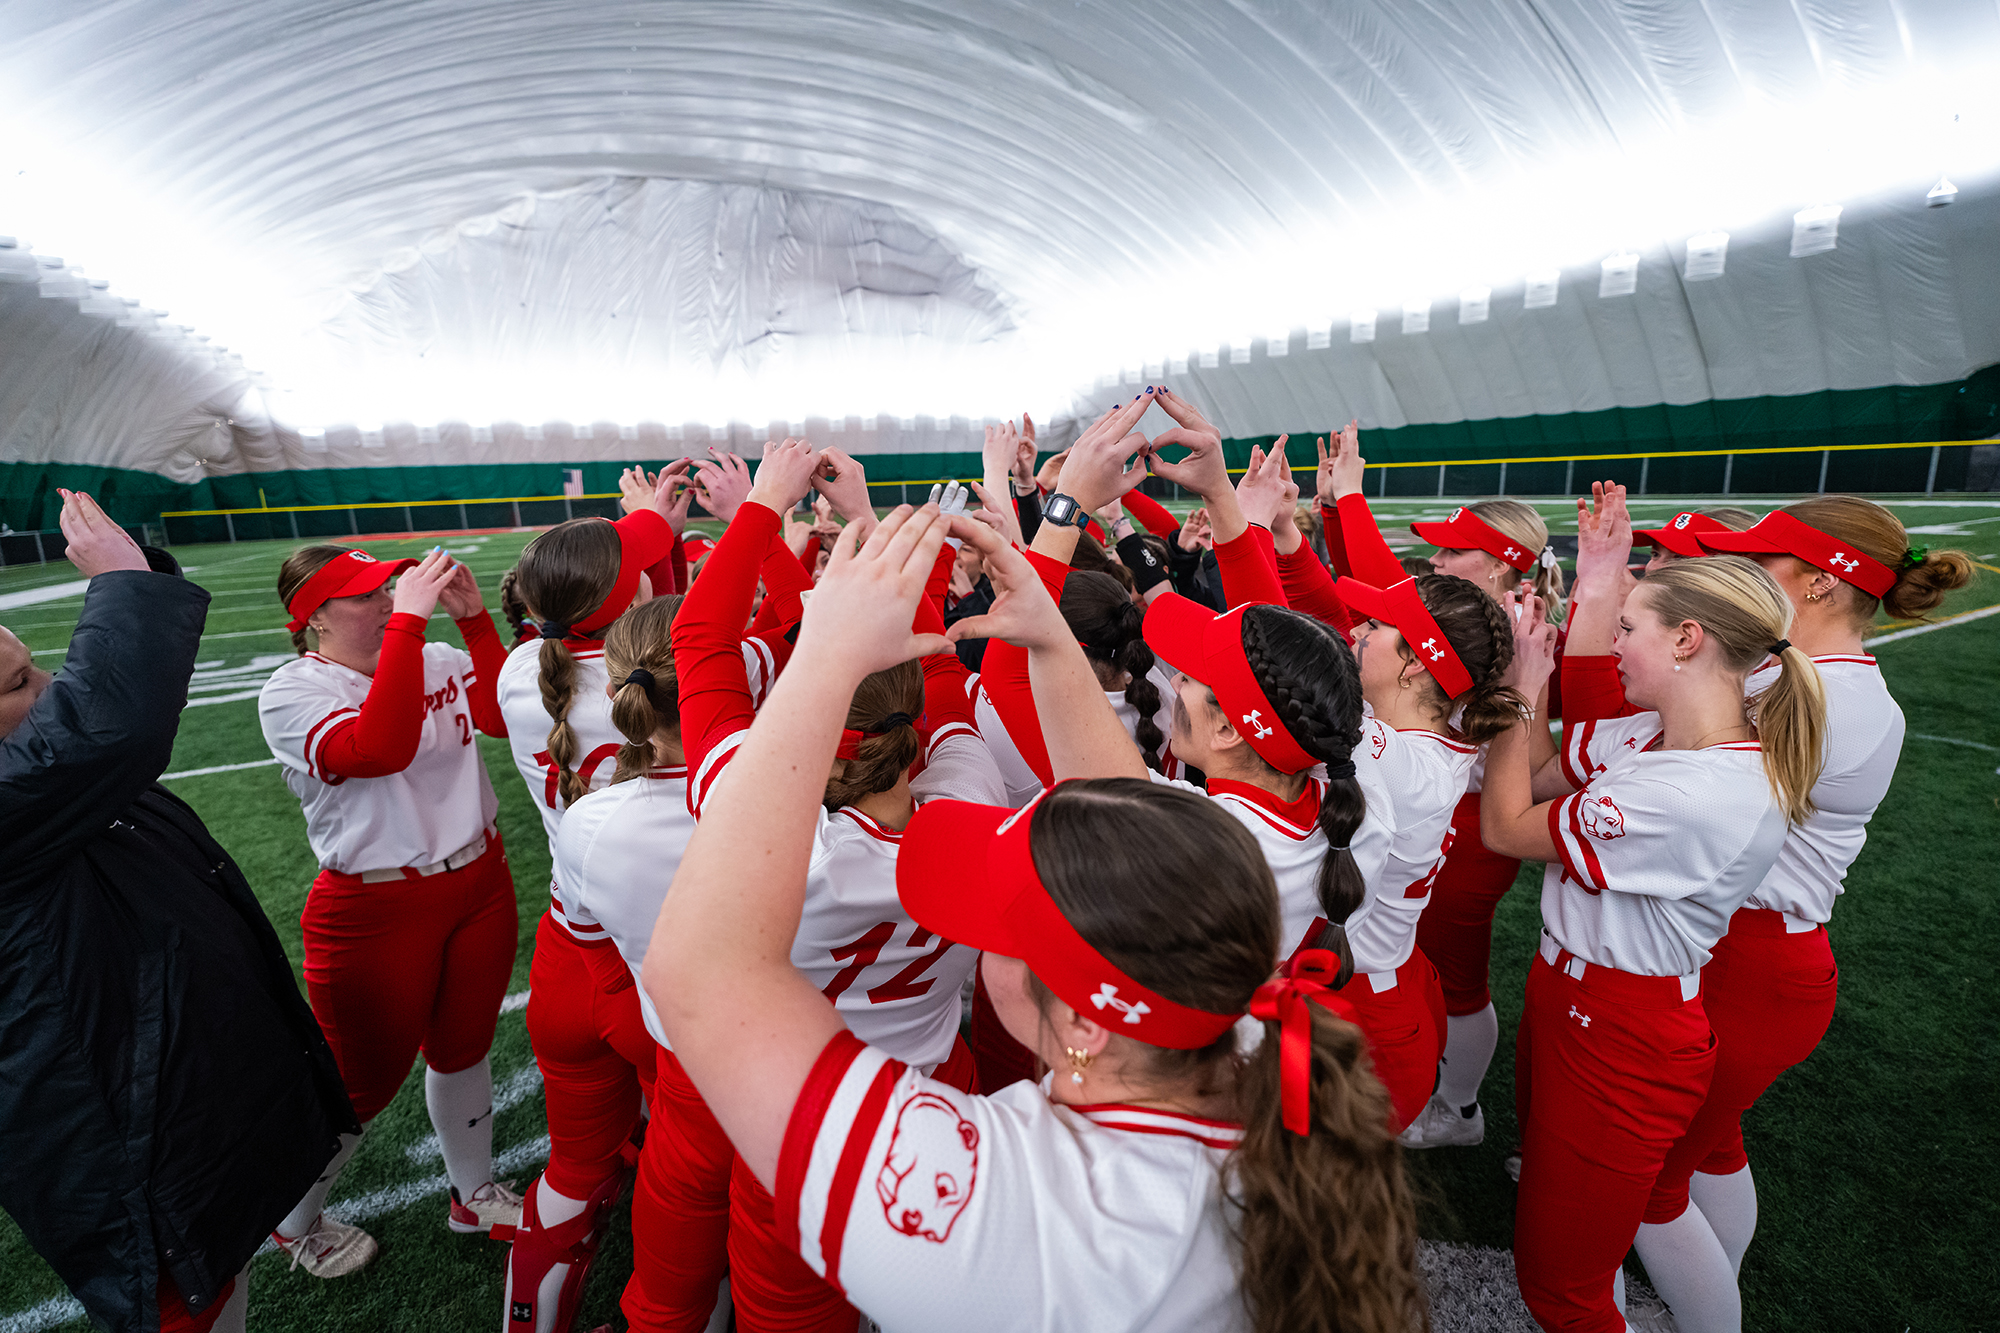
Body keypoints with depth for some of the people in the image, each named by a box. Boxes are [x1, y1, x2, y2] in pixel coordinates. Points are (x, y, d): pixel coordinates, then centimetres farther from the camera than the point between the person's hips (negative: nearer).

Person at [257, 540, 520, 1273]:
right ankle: (294, 1224, 47)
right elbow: (378, 748, -34)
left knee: (464, 1050, 22)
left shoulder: (439, 658, -1)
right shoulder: (291, 692, -14)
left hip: (480, 882, 5)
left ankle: (473, 1196, 46)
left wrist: (473, 617, -21)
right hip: (378, 912, -4)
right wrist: (408, 620, -34)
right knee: (365, 1083, 15)